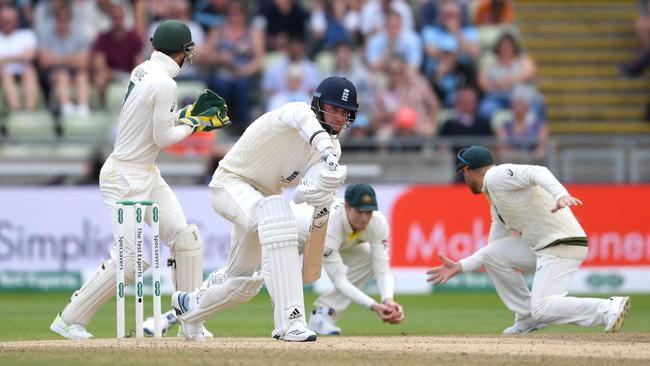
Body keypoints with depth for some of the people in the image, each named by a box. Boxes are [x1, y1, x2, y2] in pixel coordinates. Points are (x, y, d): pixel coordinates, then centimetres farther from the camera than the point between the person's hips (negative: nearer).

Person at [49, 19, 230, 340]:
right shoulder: (164, 84, -20)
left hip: (147, 175, 10)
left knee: (185, 238, 3)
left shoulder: (142, 71, 7)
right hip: (126, 178, -10)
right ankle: (69, 320, 2)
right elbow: (162, 138, -17)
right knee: (129, 259, -10)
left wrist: (189, 112, 15)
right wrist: (194, 124, -2)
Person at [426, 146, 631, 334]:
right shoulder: (496, 202, 25)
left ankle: (609, 309, -18)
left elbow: (537, 172, -22)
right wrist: (460, 267, 23)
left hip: (564, 244, -9)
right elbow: (495, 251, 30)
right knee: (492, 255, 13)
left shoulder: (497, 176, -5)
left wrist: (561, 195, -40)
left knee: (542, 309, -20)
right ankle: (527, 318, 14)